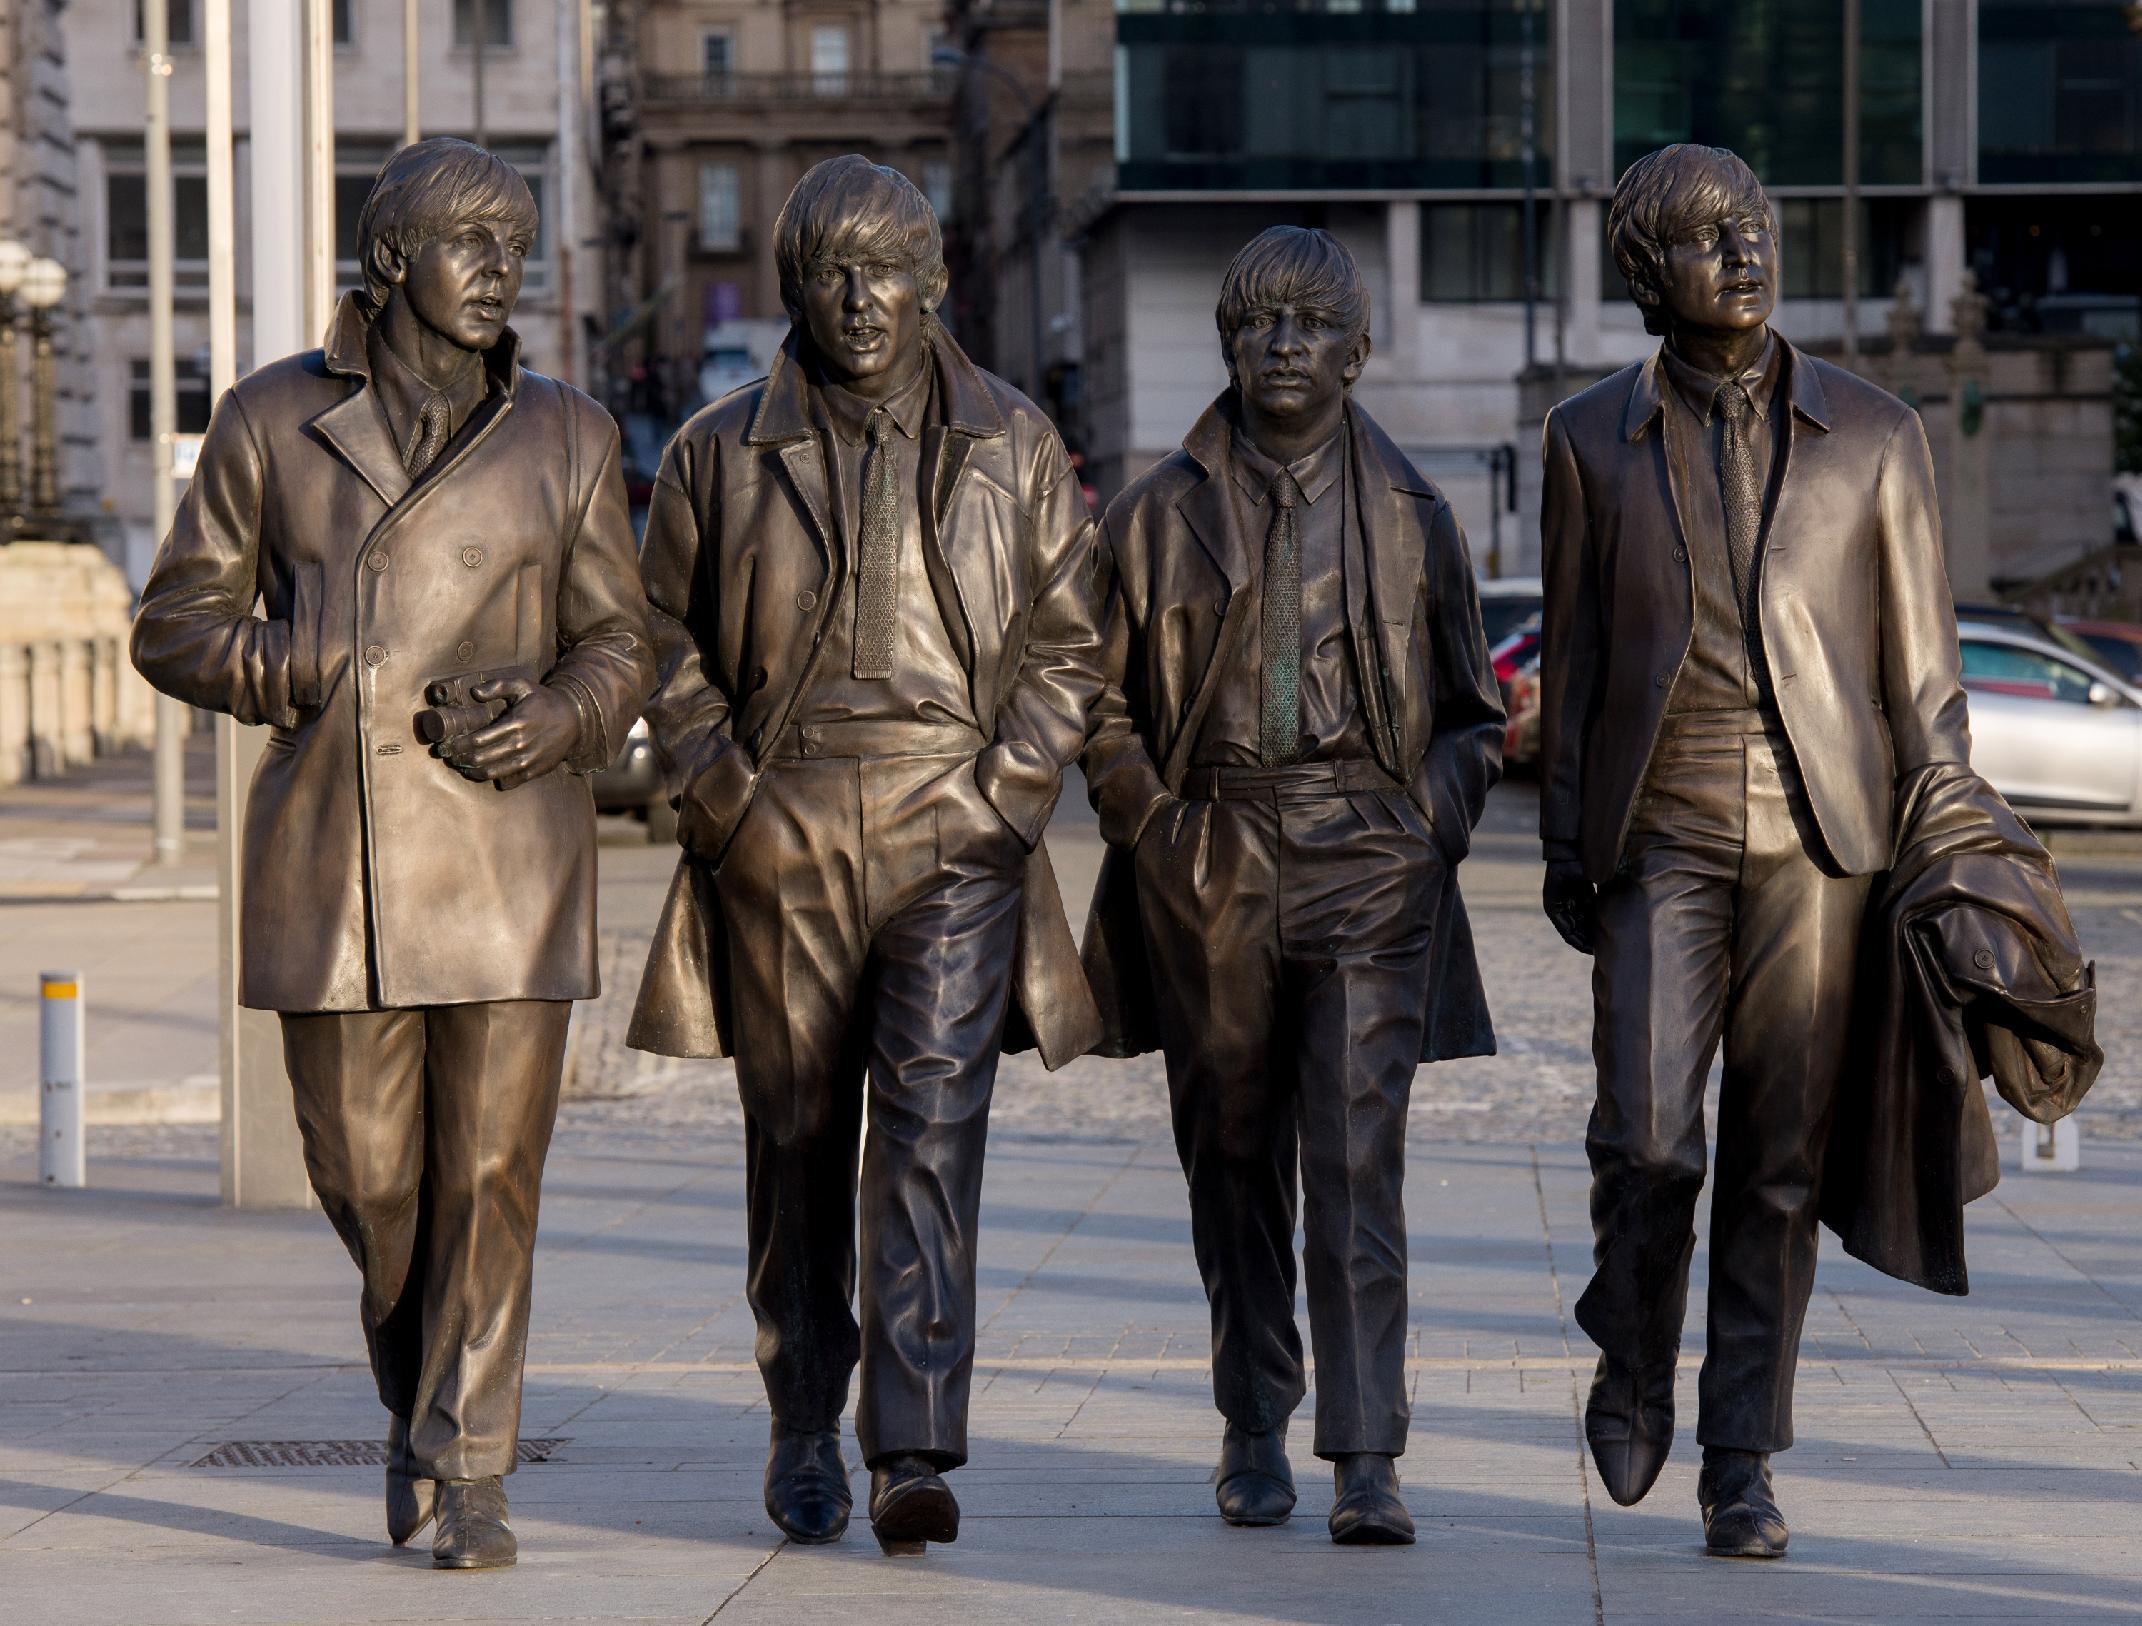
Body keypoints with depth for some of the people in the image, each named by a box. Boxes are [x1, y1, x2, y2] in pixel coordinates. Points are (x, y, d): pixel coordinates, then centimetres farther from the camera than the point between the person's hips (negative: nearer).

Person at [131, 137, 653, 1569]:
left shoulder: (564, 437, 7)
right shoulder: (274, 420, 4)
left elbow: (618, 647, 10)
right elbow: (178, 626, 6)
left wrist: (551, 720, -12)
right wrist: (349, 679, -8)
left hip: (508, 848, 0)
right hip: (331, 854, 0)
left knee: (492, 1167, -5)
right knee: (364, 1168, 5)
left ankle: (468, 1471, 3)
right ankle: (420, 1389, 33)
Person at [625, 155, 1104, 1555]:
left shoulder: (1013, 447, 7)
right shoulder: (722, 454, 7)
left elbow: (1067, 640, 11)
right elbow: (666, 640, 11)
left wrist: (1011, 784, -1)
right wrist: (720, 788, -2)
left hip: (953, 839, -1)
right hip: (777, 854, 1)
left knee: (933, 1130, -13)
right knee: (796, 1147, 8)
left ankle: (916, 1453, -17)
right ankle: (805, 1431, 22)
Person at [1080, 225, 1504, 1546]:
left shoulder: (1412, 517, 8)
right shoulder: (1161, 514, 7)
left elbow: (1472, 715, 15)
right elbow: (1104, 703, 12)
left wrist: (1432, 831, 1)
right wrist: (1152, 824, -1)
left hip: (1368, 863, -1)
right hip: (1210, 873, 1)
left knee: (1358, 1157, -12)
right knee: (1234, 1160, 9)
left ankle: (1367, 1462, -14)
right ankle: (1254, 1431, 23)